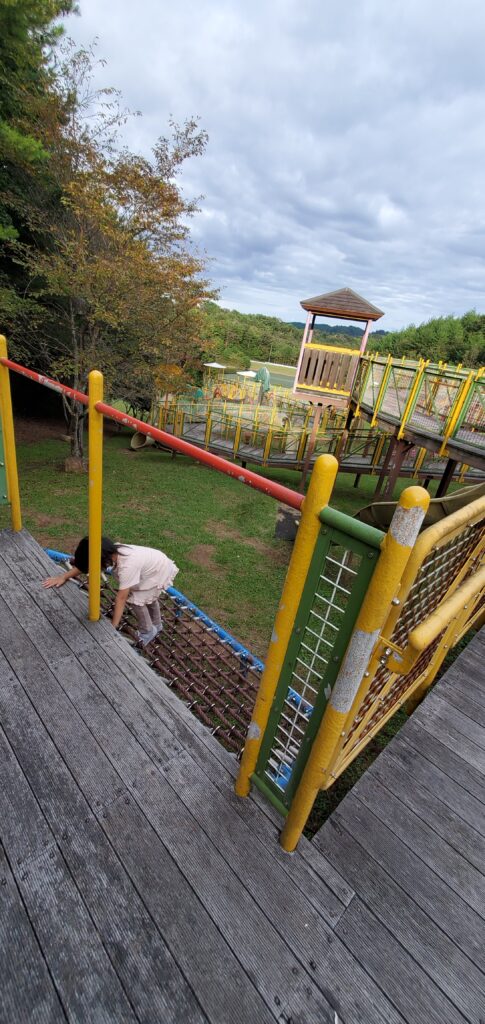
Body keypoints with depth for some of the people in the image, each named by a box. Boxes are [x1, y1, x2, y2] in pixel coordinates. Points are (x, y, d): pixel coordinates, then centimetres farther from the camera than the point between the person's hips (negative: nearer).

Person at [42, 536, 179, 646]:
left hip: (161, 572, -9)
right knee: (148, 596, 25)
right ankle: (156, 625, 48)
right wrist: (63, 577, -14)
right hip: (155, 563, 9)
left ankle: (147, 632, 15)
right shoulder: (112, 551, -19)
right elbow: (83, 563, -8)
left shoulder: (126, 567, -40)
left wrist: (113, 627, -29)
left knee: (136, 600, -7)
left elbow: (121, 597, -35)